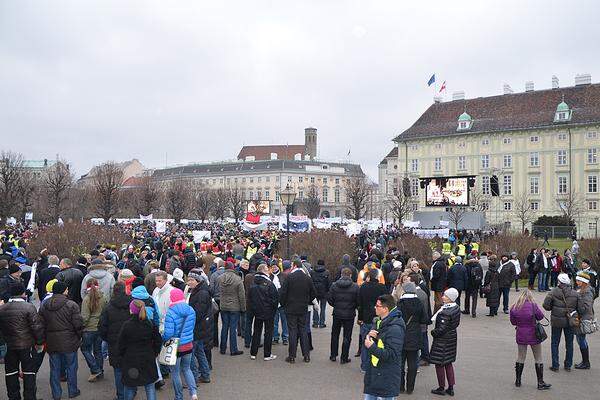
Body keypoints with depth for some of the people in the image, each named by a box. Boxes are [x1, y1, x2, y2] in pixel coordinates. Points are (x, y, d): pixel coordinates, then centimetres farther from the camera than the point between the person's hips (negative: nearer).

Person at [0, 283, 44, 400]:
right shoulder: (29, 307, -14)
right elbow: (37, 327, -14)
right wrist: (40, 342, -2)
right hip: (26, 346, -4)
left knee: (11, 372, 15)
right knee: (29, 372, 6)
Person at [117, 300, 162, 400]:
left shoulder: (127, 325, -14)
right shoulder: (151, 324, -3)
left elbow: (120, 344, -7)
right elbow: (158, 341, 3)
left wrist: (121, 356, 9)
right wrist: (154, 353, 15)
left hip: (130, 360, -2)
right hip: (148, 360, 3)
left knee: (129, 386, 11)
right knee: (150, 386, 10)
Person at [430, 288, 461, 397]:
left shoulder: (445, 312, -27)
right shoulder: (456, 308, 0)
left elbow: (441, 329, -26)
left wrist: (433, 332, -6)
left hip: (442, 340, -9)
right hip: (452, 337, 9)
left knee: (439, 364, 6)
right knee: (448, 363, 18)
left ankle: (441, 388, 17)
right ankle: (451, 388, 24)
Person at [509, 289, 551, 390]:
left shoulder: (514, 307, -4)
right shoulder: (533, 305, -14)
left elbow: (513, 322, 4)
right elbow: (541, 316, -6)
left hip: (520, 335, 3)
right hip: (533, 334, -3)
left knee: (520, 357, 15)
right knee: (538, 359, 9)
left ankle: (518, 381, 21)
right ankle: (540, 383, 13)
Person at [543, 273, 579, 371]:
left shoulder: (554, 292, -11)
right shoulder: (575, 293, -4)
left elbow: (546, 305, -13)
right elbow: (579, 308, -4)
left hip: (557, 321, -2)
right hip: (570, 322, 2)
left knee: (555, 343, 8)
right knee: (569, 343, 15)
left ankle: (555, 366, 9)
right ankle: (568, 365, 22)